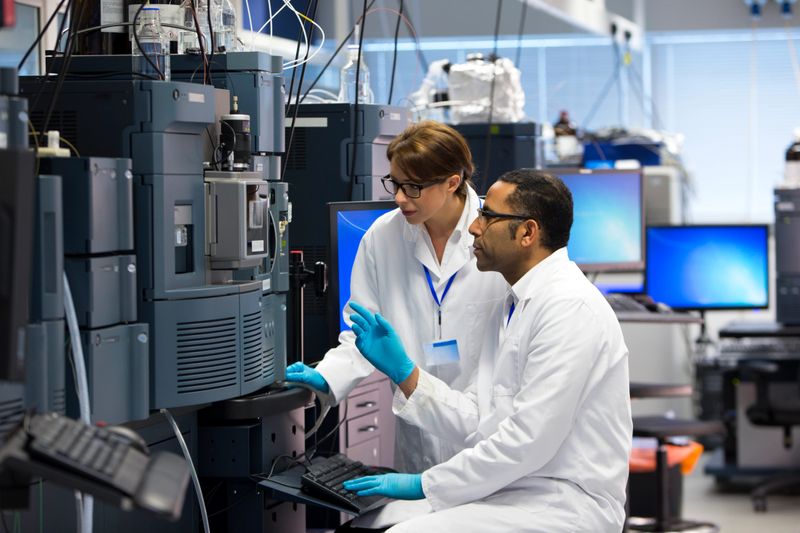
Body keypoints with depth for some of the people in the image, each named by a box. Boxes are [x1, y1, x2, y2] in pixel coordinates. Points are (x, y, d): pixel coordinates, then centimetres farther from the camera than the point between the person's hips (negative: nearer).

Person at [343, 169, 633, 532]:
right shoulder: (513, 305, 15)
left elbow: (528, 439, -22)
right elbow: (475, 420, 12)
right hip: (510, 490, 9)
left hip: (564, 502, -9)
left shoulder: (571, 308, -16)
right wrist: (401, 371, 1)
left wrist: (425, 484, -15)